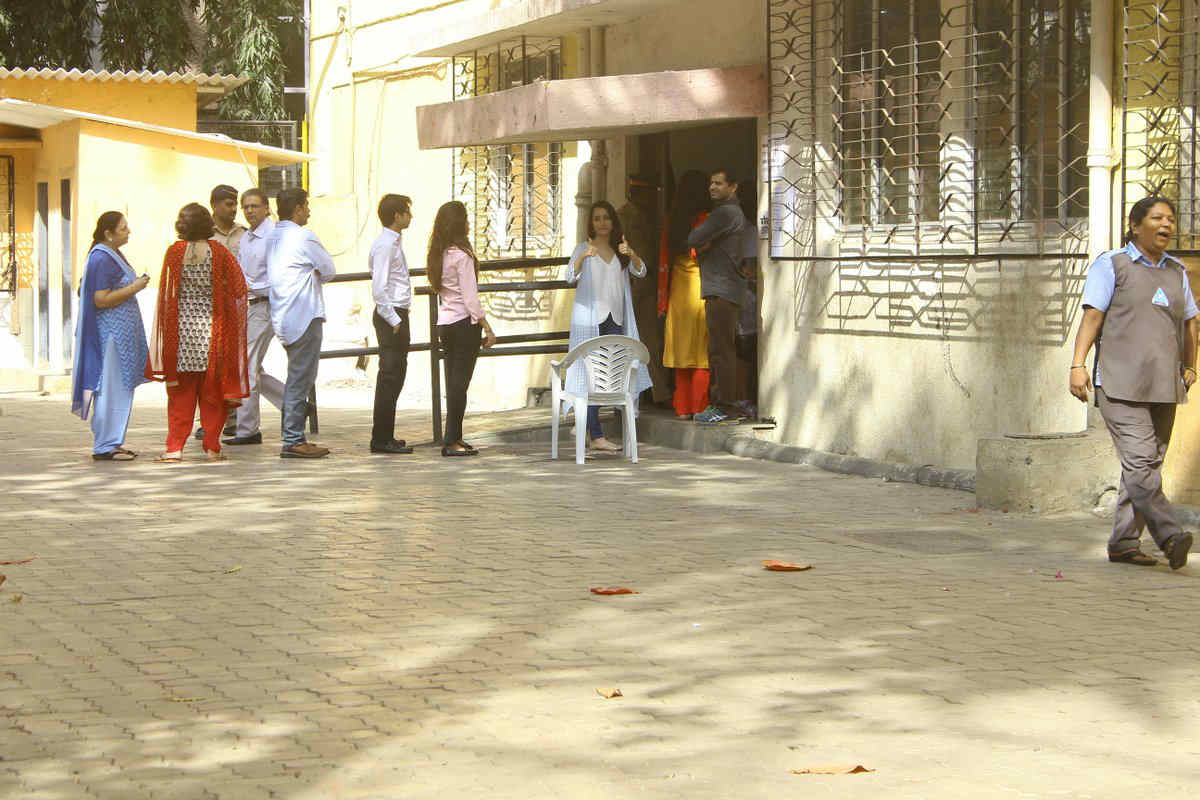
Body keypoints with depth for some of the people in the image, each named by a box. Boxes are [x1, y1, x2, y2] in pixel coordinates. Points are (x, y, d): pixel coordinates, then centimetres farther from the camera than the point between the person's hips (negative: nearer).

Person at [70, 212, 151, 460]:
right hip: (110, 333, -11)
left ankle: (113, 443, 19)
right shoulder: (101, 259, -17)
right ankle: (105, 447, -3)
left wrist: (136, 284, 12)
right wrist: (133, 288, -18)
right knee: (111, 389, -7)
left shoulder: (113, 255, 14)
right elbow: (101, 299, -22)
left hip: (121, 332, 11)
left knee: (122, 389, 13)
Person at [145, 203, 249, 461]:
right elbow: (239, 288, -3)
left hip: (181, 329, 1)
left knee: (181, 393, 7)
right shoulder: (218, 252, -5)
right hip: (211, 329, -1)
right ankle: (212, 447, 8)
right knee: (212, 391, 8)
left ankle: (175, 447, 3)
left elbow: (167, 294, -2)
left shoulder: (175, 252, -4)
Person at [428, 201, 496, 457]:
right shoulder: (462, 255, -14)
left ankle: (454, 438, 16)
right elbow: (470, 298, -15)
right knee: (460, 381, -4)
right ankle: (452, 441, -4)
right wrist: (488, 329, -10)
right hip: (464, 323, -7)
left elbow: (438, 289, 11)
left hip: (444, 324, 7)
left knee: (453, 382, 12)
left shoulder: (437, 255, 8)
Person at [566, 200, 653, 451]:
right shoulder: (583, 249, 1)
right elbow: (571, 277, -15)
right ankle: (596, 436, -12)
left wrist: (631, 254, -23)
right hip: (590, 319, -5)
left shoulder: (621, 250, 14)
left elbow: (640, 271, -2)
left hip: (615, 319, 5)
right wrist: (583, 256, -34)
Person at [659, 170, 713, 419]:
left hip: (678, 290, 5)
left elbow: (664, 261, 6)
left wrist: (663, 300, 12)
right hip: (701, 287, -5)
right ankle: (699, 407, 0)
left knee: (683, 349, 10)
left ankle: (683, 408, 12)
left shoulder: (672, 222, 4)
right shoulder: (705, 220, -11)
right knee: (702, 349, 0)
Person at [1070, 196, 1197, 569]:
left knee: (1147, 466, 4)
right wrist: (1078, 364, -15)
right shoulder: (1111, 265, 3)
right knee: (1139, 461, -18)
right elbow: (1092, 315, -5)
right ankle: (1169, 536, -23)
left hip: (1163, 388, 6)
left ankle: (1124, 542, 10)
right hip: (1120, 386, -6)